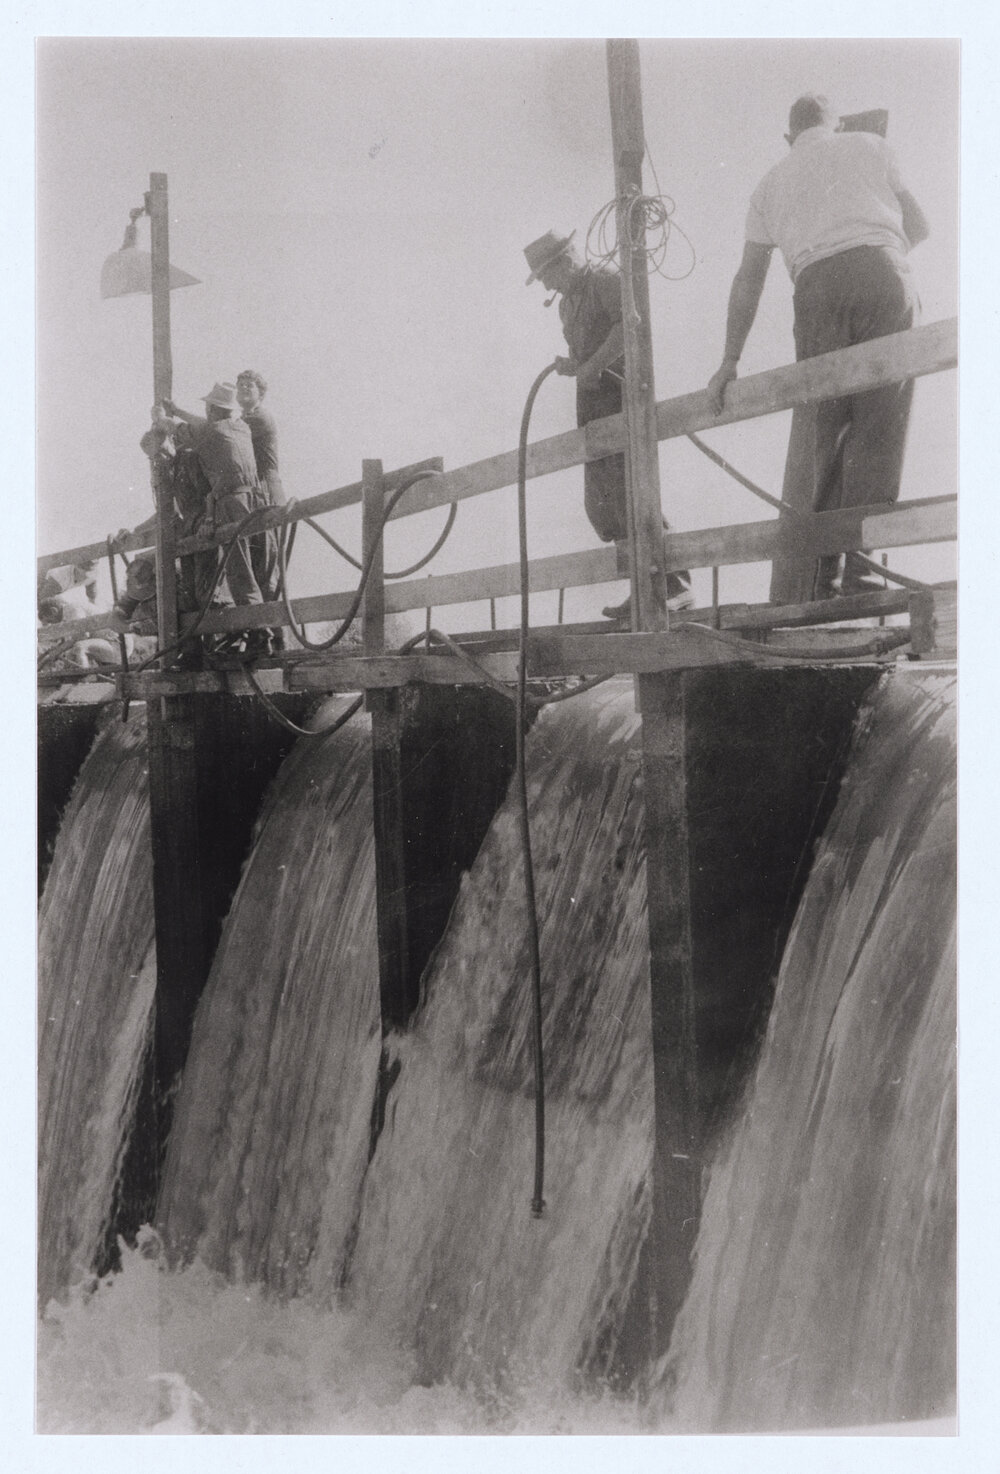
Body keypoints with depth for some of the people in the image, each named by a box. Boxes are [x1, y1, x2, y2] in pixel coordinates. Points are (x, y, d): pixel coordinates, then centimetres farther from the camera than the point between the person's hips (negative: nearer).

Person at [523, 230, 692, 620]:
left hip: (620, 395, -10)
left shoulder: (606, 281, -4)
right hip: (593, 402, 10)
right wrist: (570, 365, 3)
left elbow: (630, 325, -20)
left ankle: (674, 586, -14)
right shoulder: (567, 304, 23)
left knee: (627, 494, -16)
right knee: (599, 504, 5)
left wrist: (592, 365, -19)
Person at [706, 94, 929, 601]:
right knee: (880, 424, -5)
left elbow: (747, 280, 24)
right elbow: (918, 227, 28)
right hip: (882, 273, -1)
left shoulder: (771, 182, 27)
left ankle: (818, 574, 0)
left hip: (816, 286, 2)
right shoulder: (869, 145, 25)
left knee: (824, 431, 5)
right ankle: (858, 568, -13)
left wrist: (730, 361, 26)